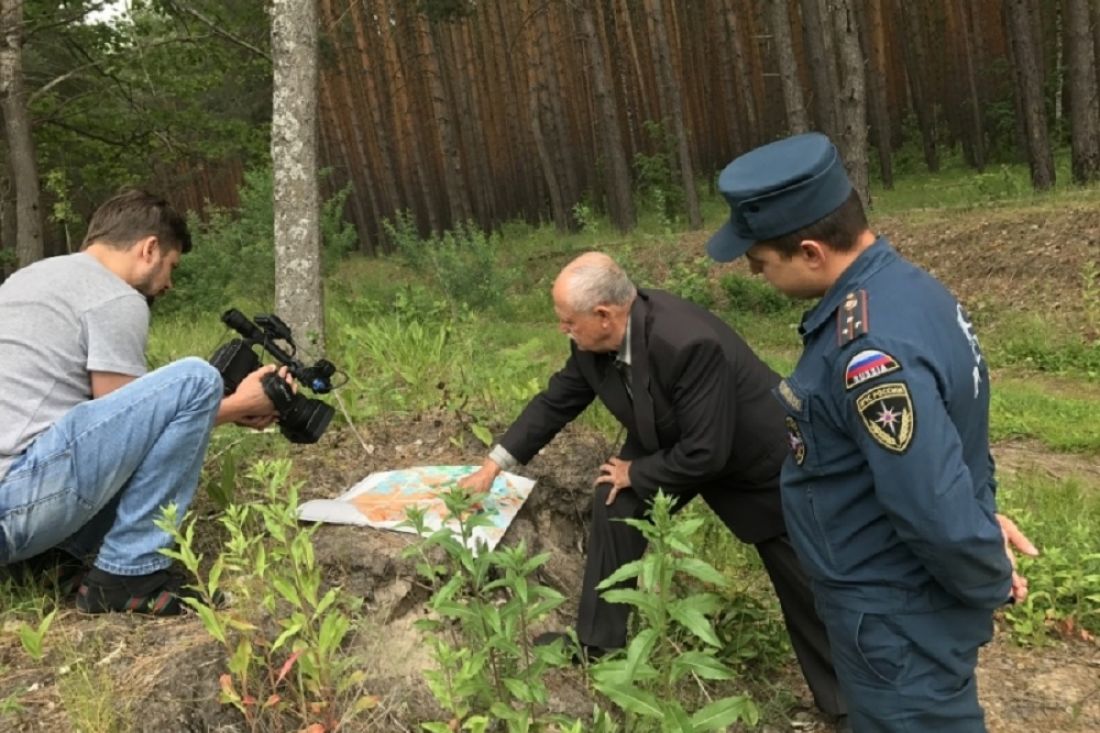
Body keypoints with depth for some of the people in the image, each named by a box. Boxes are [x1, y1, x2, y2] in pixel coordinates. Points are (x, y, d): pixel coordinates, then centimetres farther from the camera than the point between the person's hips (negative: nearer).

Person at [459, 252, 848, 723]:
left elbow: (706, 453, -36)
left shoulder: (689, 343, -42)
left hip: (753, 456, -6)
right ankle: (597, 642, 15)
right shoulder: (595, 341, -18)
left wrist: (635, 473, -20)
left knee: (802, 579, 6)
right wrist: (495, 465, -2)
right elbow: (556, 401, -3)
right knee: (613, 506, -4)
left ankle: (840, 696, 27)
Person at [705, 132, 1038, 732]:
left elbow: (939, 518, -32)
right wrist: (981, 512, 9)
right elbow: (950, 435, 10)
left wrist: (989, 586, -15)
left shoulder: (873, 350, -34)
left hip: (900, 622, -9)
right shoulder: (897, 284, -2)